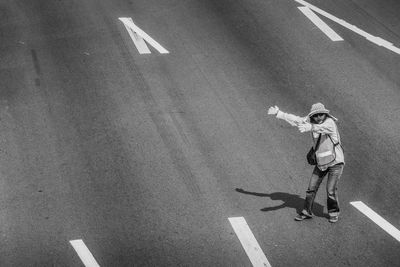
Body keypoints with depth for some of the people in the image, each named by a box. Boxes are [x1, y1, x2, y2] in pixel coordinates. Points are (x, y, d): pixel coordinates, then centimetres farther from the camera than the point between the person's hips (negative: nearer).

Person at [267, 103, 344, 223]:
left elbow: (321, 127, -45)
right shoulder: (311, 121, -3)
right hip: (321, 162, 6)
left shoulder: (329, 122, -22)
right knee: (311, 188, 7)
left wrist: (308, 127, -65)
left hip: (335, 161, -6)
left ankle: (334, 213, 17)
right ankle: (307, 212, 23)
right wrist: (278, 113, 13)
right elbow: (295, 119, 8)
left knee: (331, 190, -7)